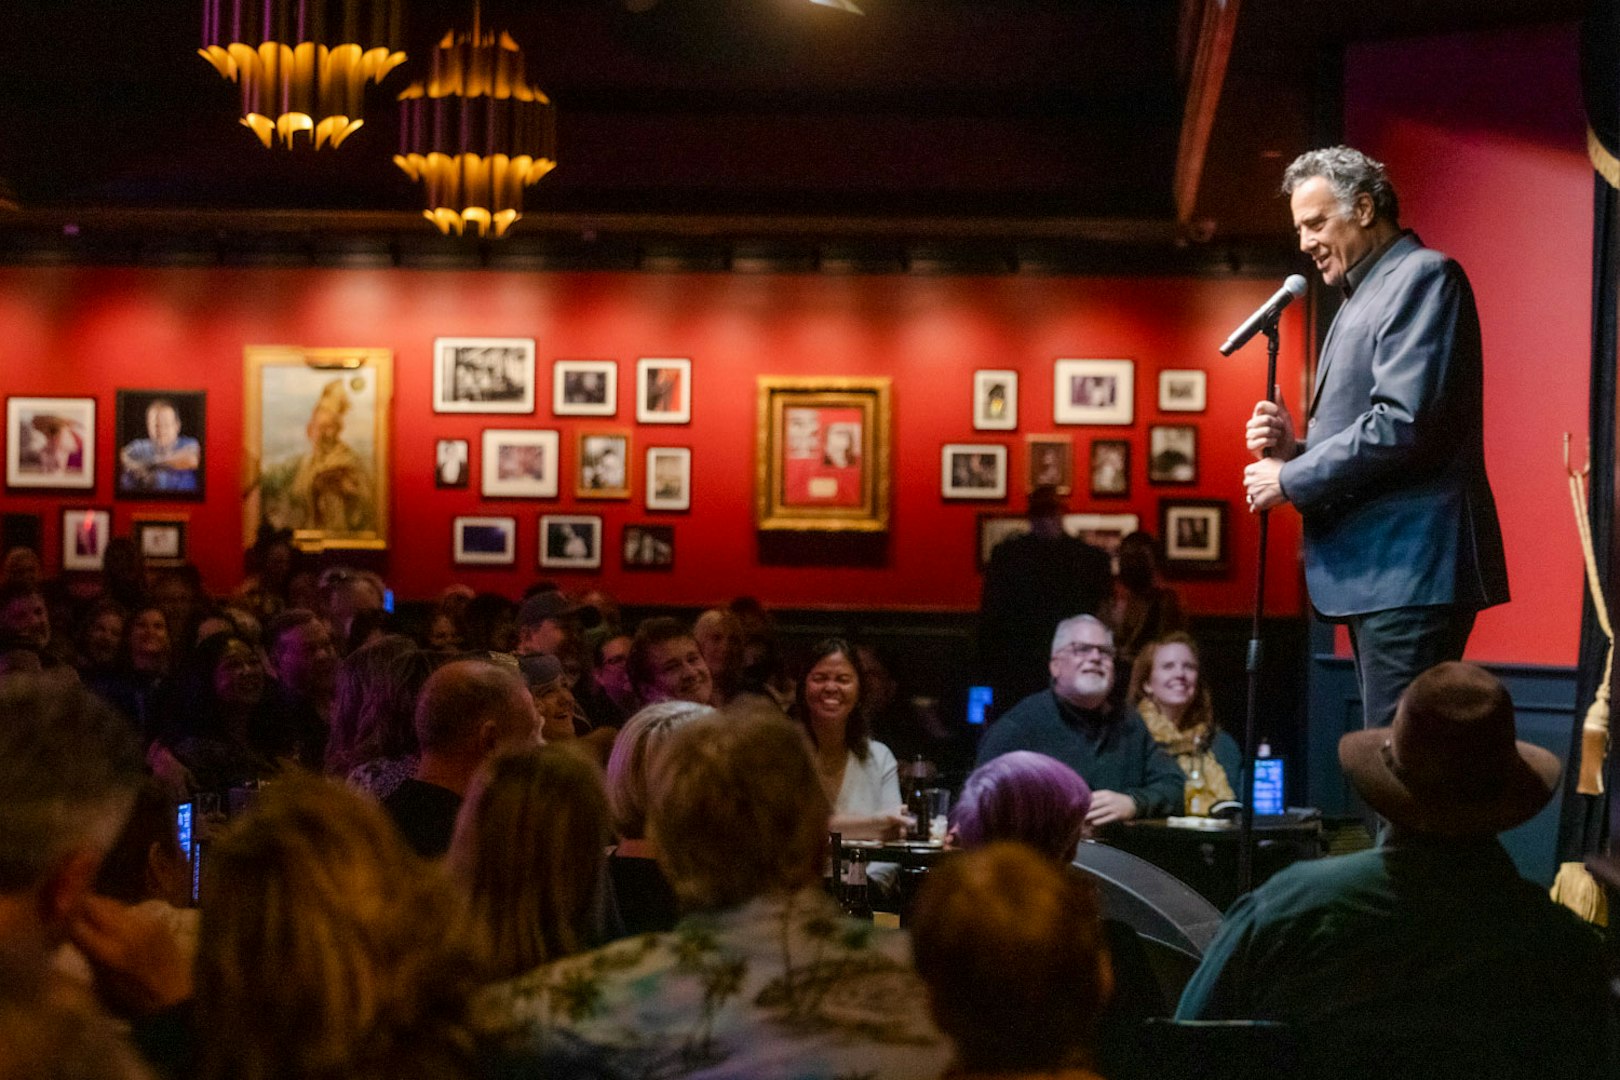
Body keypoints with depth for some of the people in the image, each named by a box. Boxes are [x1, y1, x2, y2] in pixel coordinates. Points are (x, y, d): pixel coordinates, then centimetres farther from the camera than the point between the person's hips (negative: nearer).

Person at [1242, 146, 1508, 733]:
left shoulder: (1423, 277, -6)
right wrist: (1293, 448, 6)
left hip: (1410, 568, -10)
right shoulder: (1362, 297, 24)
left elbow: (1404, 422, -18)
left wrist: (1292, 480, -10)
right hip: (1376, 574, 10)